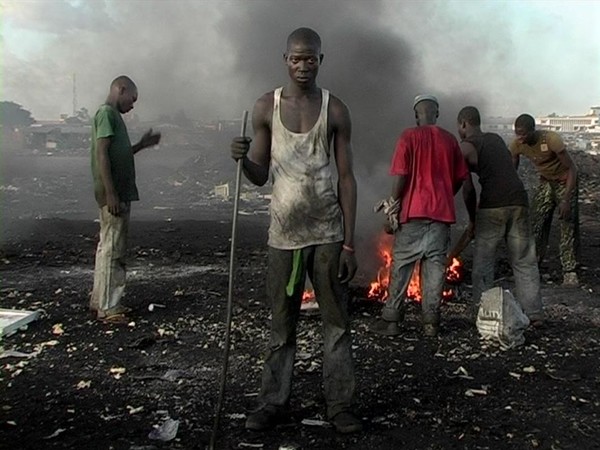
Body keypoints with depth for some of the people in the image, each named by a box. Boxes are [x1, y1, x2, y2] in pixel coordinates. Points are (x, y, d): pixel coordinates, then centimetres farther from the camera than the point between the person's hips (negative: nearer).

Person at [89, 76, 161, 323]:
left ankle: (99, 301, 22)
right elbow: (101, 154, -18)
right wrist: (110, 194, -22)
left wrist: (142, 145, 17)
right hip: (114, 194, -10)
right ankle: (107, 308, -2)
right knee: (112, 249, -7)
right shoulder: (107, 113, -10)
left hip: (119, 193, 10)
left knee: (108, 247, 14)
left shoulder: (112, 115, 19)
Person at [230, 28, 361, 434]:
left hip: (328, 232, -1)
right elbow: (260, 177, 6)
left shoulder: (335, 110, 0)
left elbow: (347, 178, 0)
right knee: (282, 325, 9)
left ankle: (341, 406, 14)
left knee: (337, 322, 4)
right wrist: (242, 159, -18)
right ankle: (273, 403, 18)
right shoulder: (266, 107, 3)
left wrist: (349, 243, -5)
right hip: (284, 232, 1)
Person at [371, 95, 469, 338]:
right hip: (442, 213, 3)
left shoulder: (409, 137, -4)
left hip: (413, 211, -3)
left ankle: (391, 319, 8)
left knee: (401, 266, 4)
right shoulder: (450, 139, 8)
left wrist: (393, 209, -2)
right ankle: (431, 321, 10)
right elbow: (460, 178, 10)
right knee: (435, 267, 7)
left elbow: (400, 176, -10)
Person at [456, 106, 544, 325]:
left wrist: (472, 218, 11)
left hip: (492, 206, -5)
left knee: (483, 263, 7)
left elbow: (468, 189, -2)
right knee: (524, 261, 10)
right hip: (519, 201, 5)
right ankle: (534, 313, 10)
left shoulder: (465, 147, 3)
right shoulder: (496, 139, 21)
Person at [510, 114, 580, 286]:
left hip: (565, 181, -5)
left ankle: (569, 271, -6)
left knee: (569, 226, -9)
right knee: (536, 223, 0)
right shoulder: (517, 145, -17)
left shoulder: (551, 139, -33)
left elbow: (571, 168, -25)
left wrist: (566, 200, -30)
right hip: (545, 181, 5)